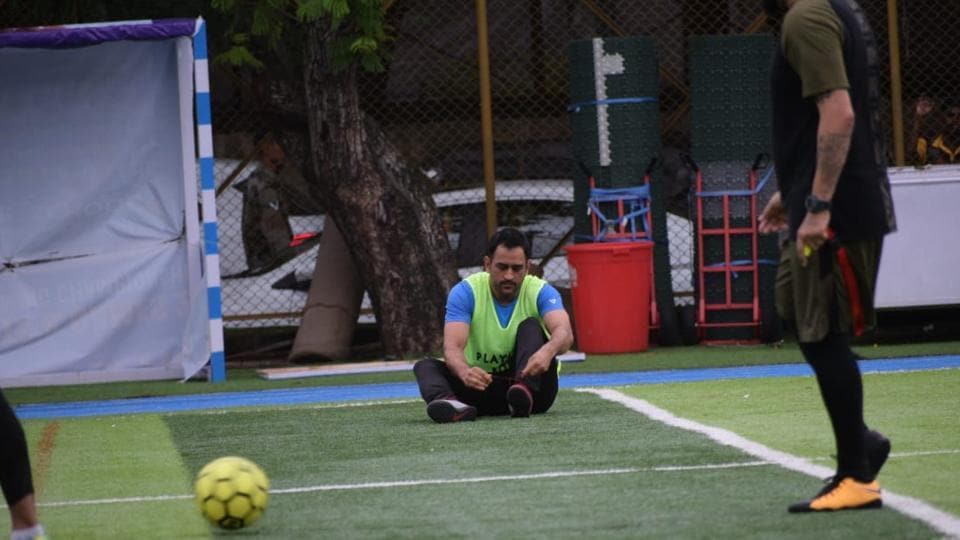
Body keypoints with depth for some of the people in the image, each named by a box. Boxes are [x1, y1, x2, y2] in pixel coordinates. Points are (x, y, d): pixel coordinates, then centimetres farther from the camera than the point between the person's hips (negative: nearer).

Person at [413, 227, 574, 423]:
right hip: (481, 384, 1)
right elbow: (452, 347, -25)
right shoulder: (465, 292, -11)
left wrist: (548, 351, -56)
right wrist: (465, 371, -49)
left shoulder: (541, 292, -11)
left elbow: (565, 332, -31)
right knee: (425, 366, -21)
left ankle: (525, 393, -50)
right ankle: (449, 402, -55)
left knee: (530, 326, -23)